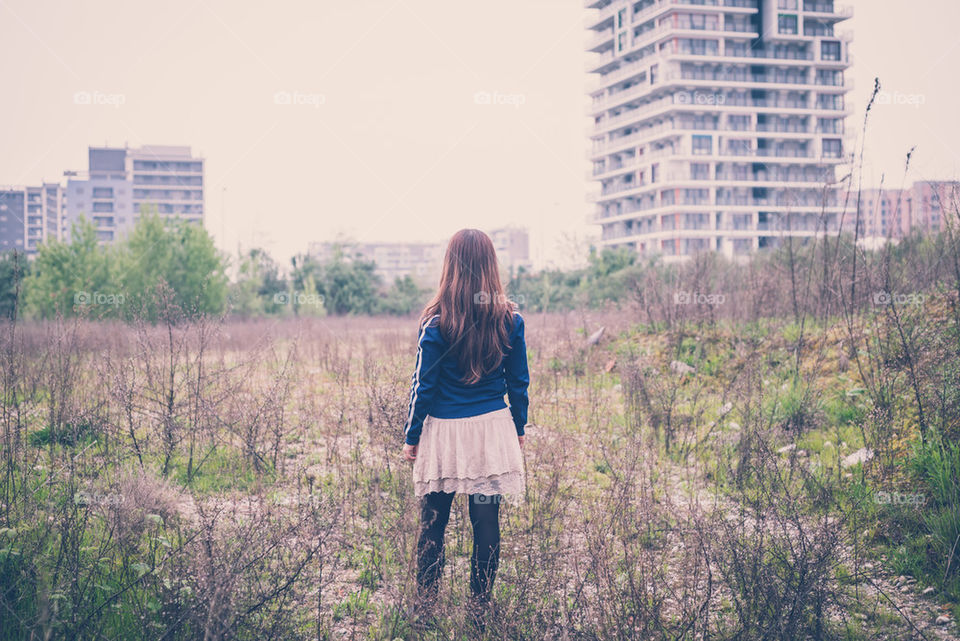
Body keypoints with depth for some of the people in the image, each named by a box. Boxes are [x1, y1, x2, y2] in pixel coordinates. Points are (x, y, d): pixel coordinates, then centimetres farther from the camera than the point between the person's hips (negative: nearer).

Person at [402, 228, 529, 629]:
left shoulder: (436, 321, -10)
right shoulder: (509, 319, -2)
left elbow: (423, 385, -6)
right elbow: (518, 382, 6)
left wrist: (411, 437, 4)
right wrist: (519, 427, 18)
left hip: (444, 432, -2)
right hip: (493, 430, 2)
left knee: (433, 523, 9)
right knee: (486, 522, 8)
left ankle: (424, 607, 17)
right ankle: (480, 607, 16)